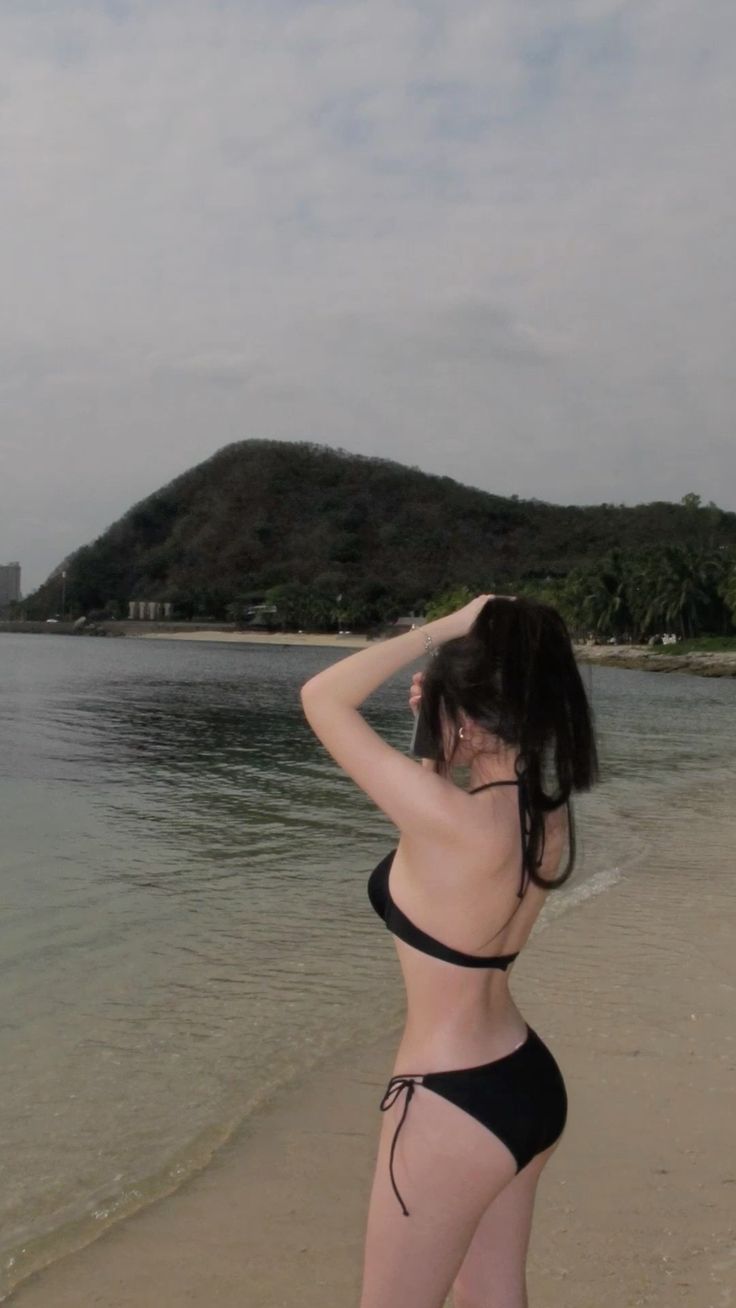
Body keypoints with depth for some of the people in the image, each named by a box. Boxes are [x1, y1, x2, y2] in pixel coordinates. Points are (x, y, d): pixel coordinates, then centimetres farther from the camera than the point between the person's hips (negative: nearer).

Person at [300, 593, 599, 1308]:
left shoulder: (450, 819, -27)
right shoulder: (549, 815, -4)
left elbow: (321, 698, -19)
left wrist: (441, 628, -15)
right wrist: (433, 729, 0)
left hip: (452, 1106, -8)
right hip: (528, 1084, 8)